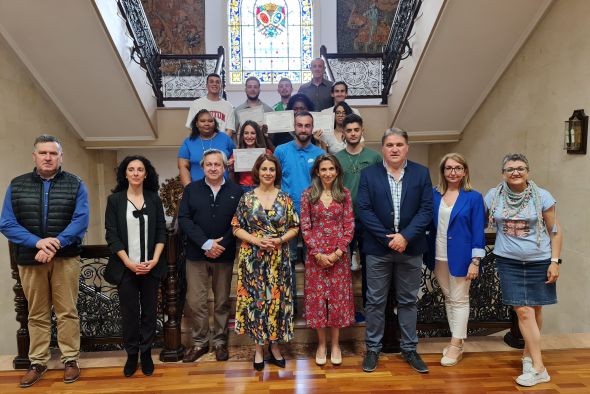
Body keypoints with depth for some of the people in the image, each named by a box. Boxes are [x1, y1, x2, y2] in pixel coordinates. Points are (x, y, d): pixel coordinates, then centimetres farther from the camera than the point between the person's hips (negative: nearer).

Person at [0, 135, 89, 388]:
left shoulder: (75, 185, 1)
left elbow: (81, 220, -9)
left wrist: (56, 244, -21)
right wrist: (37, 242, -16)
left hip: (65, 258, -2)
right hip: (29, 259, 2)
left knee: (67, 312, 4)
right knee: (36, 314, 11)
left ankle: (71, 359, 16)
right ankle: (38, 362, 23)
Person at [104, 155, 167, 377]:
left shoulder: (154, 199, 4)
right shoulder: (115, 199, 0)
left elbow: (161, 231, 3)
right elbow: (111, 235, -4)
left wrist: (155, 260, -9)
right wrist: (129, 262, -12)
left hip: (151, 266, 1)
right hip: (125, 267, -1)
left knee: (149, 311, 8)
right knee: (129, 312, 6)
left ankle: (146, 353, 22)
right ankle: (131, 354, 22)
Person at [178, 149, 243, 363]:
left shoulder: (236, 191, 2)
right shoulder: (191, 189, 4)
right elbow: (184, 219, -5)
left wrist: (221, 245, -14)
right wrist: (206, 243, -15)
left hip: (224, 255, 0)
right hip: (196, 254, 1)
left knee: (222, 301, 10)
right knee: (195, 301, 3)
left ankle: (220, 342, 25)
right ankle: (199, 342, 20)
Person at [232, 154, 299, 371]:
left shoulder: (285, 198, 3)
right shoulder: (247, 198, 0)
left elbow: (294, 227, 5)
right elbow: (237, 228, 1)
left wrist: (279, 240, -12)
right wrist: (256, 241, -14)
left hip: (279, 258, 1)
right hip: (252, 258, -1)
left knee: (277, 298, 6)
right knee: (255, 299, 4)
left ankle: (274, 345, 25)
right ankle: (258, 347, 20)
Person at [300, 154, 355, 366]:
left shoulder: (344, 194, 2)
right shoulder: (308, 195, 0)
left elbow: (349, 226, 0)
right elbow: (305, 227, -2)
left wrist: (337, 253, -10)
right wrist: (318, 254, -10)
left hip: (339, 255, 1)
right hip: (315, 255, 0)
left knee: (338, 297, 6)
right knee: (317, 297, 5)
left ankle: (335, 344, 22)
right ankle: (321, 344, 21)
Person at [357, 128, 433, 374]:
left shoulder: (421, 173, 3)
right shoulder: (369, 174, 0)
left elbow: (426, 209, -4)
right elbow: (363, 209, -7)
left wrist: (405, 236, -15)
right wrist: (387, 238, -13)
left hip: (410, 248, 1)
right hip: (378, 248, -1)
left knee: (408, 301, 13)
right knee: (375, 301, 8)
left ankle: (409, 349, 27)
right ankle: (373, 348, 22)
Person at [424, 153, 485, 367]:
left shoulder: (473, 197, -5)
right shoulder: (434, 195, 3)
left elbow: (478, 231, -6)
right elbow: (429, 225, 6)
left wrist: (475, 261, -10)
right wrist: (428, 255, -1)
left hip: (460, 257, -4)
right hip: (439, 257, 4)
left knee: (459, 300, 4)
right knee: (448, 298, 14)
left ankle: (456, 346, 14)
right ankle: (456, 340, 27)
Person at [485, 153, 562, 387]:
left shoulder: (542, 196, -5)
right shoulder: (493, 196, -2)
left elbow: (555, 230, -1)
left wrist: (555, 261, -6)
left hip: (539, 261, 0)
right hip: (509, 262, 0)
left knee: (535, 310, 10)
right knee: (523, 311, -4)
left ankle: (528, 354, 29)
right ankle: (539, 368, 4)